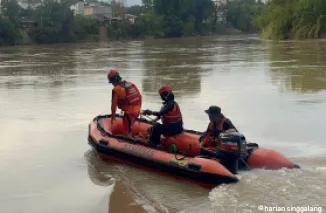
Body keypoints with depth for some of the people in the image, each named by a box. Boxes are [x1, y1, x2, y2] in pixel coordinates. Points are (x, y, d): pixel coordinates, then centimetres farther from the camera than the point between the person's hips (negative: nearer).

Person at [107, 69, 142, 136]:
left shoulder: (116, 90, -11)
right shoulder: (131, 84, 8)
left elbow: (114, 104, -6)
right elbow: (140, 97, 12)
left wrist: (113, 116, 8)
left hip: (128, 113, -7)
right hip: (137, 111, 7)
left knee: (126, 131, 5)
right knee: (130, 127, 24)